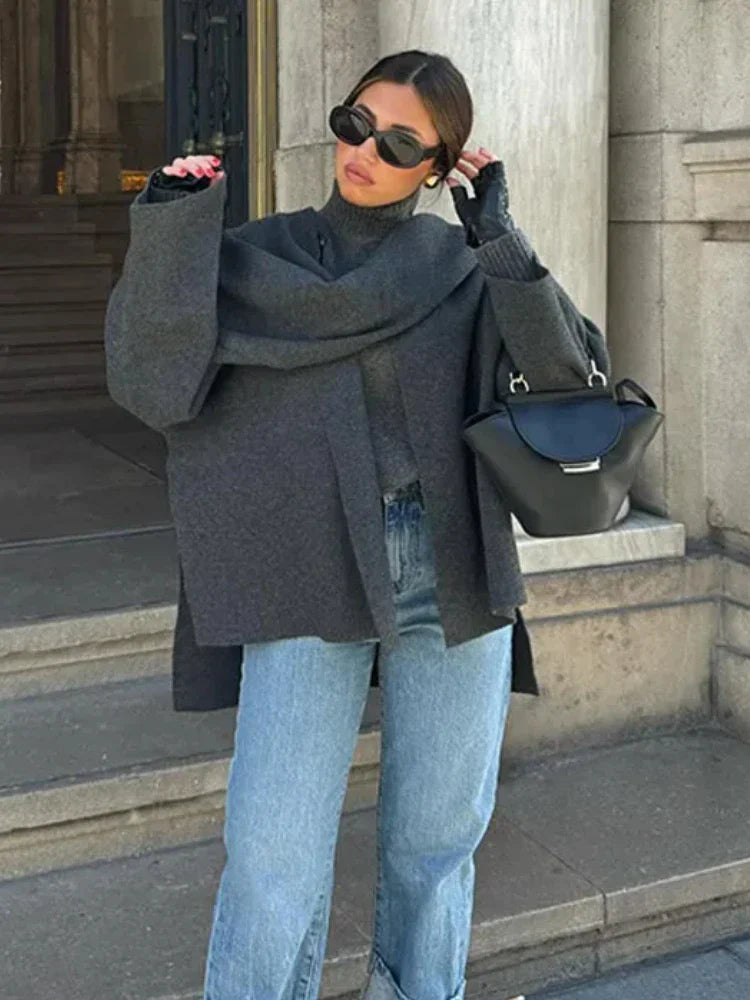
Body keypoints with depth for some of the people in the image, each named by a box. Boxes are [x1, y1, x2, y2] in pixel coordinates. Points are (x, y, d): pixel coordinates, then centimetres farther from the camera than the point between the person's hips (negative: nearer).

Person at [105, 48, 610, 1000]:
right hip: (306, 580, -1)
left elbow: (572, 369, -6)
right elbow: (154, 384, -5)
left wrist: (501, 238, -13)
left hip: (451, 578, 2)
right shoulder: (251, 260, 6)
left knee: (436, 835, 12)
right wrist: (168, 231, -12)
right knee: (274, 853, -3)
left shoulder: (469, 268, 7)